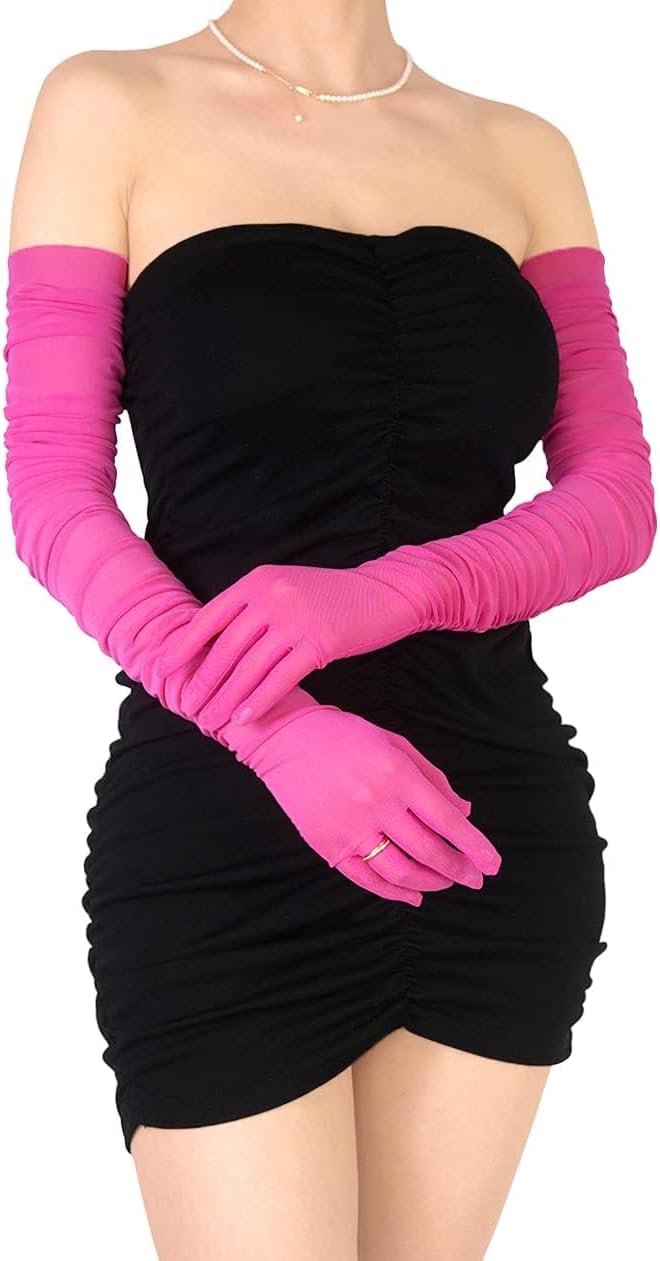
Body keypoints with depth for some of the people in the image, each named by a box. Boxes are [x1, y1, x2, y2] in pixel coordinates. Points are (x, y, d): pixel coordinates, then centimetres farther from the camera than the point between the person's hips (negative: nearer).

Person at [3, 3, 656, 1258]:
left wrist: (385, 592, -16)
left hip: (502, 823, 3)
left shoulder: (523, 154, 12)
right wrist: (278, 734, -19)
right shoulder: (112, 107, 4)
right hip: (223, 836, -3)